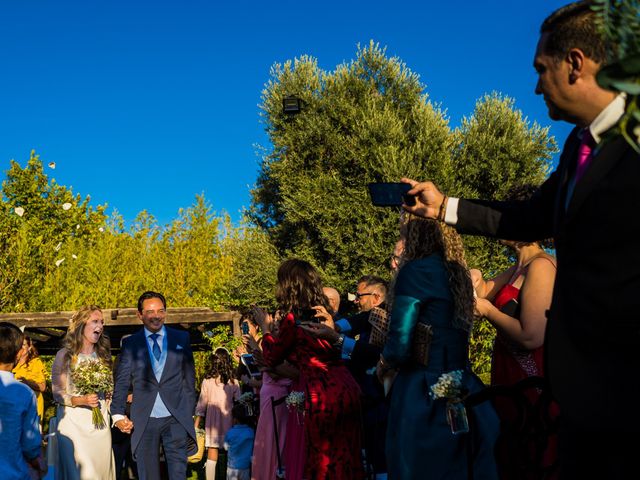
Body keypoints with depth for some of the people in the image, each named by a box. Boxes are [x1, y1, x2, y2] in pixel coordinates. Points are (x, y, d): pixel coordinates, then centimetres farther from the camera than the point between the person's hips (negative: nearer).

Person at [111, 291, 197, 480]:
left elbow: (189, 377, 7)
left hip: (176, 419, 0)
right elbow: (121, 382, 5)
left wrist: (189, 412, 3)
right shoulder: (130, 343, 6)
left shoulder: (182, 338, 7)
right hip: (144, 421, 0)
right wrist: (118, 414, -6)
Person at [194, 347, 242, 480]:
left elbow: (201, 404, 0)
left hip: (212, 420, 0)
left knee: (212, 453, 4)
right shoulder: (234, 382, -3)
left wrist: (196, 423, 8)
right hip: (228, 419, 0)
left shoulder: (207, 381, -4)